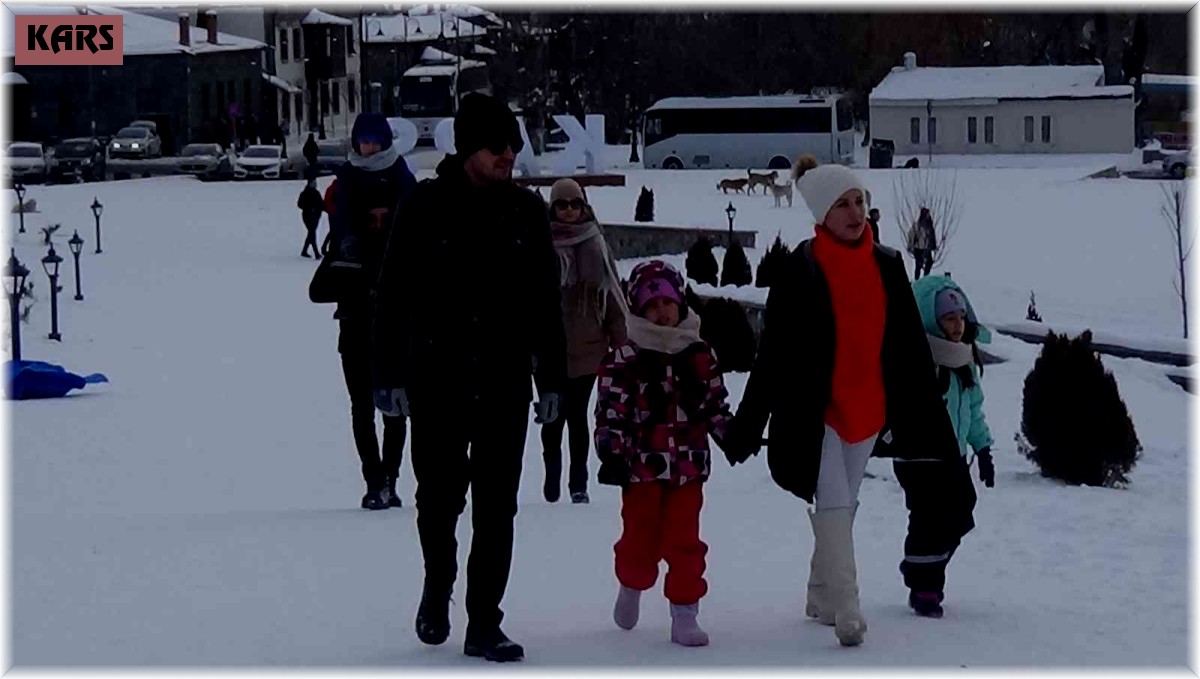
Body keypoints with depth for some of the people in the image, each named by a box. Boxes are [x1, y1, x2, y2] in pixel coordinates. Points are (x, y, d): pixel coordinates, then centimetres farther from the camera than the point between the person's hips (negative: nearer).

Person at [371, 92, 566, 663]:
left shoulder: (525, 210, 4)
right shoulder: (426, 206, -5)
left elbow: (546, 302, 10)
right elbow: (393, 295, -3)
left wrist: (551, 378, 8)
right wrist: (389, 375, -6)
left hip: (505, 385, 2)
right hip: (436, 381, -2)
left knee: (496, 508, 2)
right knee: (439, 499, 8)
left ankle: (484, 624, 9)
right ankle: (437, 590, 34)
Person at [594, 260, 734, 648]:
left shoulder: (699, 356, 7)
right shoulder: (625, 358, -5)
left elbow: (715, 403, 16)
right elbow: (610, 409, -8)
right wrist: (611, 453, -15)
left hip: (688, 466, 2)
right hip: (641, 466, -2)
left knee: (685, 541, 2)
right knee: (640, 537, 7)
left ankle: (684, 613, 8)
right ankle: (631, 586, 37)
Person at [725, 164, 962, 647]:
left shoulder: (887, 266, 5)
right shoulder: (800, 271, -10)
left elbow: (911, 349, 11)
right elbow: (773, 354, -9)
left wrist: (924, 417, 11)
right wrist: (746, 426, -9)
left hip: (868, 409, 5)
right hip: (815, 412, -5)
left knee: (843, 507, 15)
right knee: (833, 505, -13)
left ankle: (822, 599, 28)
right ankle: (847, 612, -16)